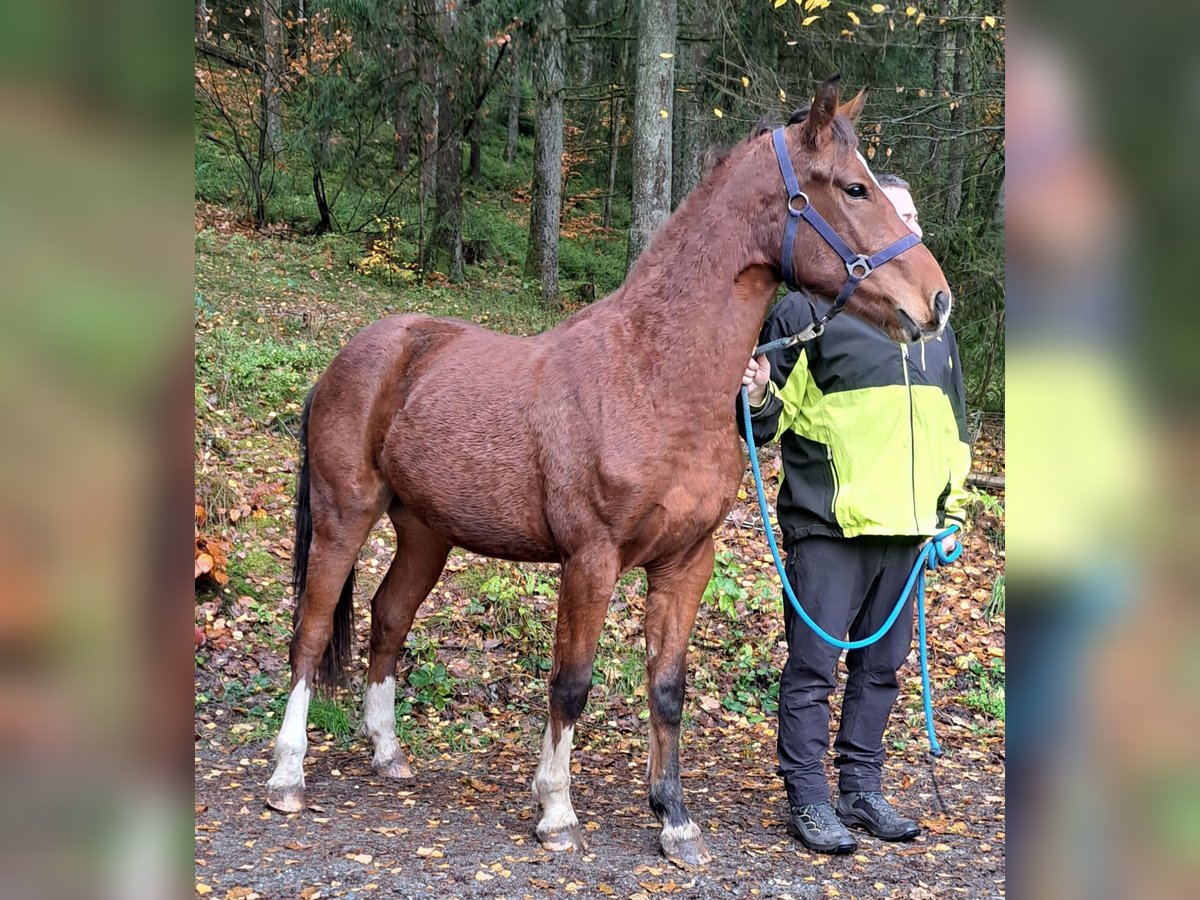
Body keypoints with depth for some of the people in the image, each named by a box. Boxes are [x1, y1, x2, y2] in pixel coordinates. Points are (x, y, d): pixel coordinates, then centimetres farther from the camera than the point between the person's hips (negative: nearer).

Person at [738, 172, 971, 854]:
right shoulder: (807, 310, -6)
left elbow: (954, 425, 21)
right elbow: (771, 418, -4)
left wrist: (953, 511, 16)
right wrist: (757, 401, -26)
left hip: (904, 529, 6)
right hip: (827, 525, -6)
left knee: (882, 665, 13)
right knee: (814, 665, 0)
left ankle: (863, 789, 26)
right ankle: (809, 798, 12)